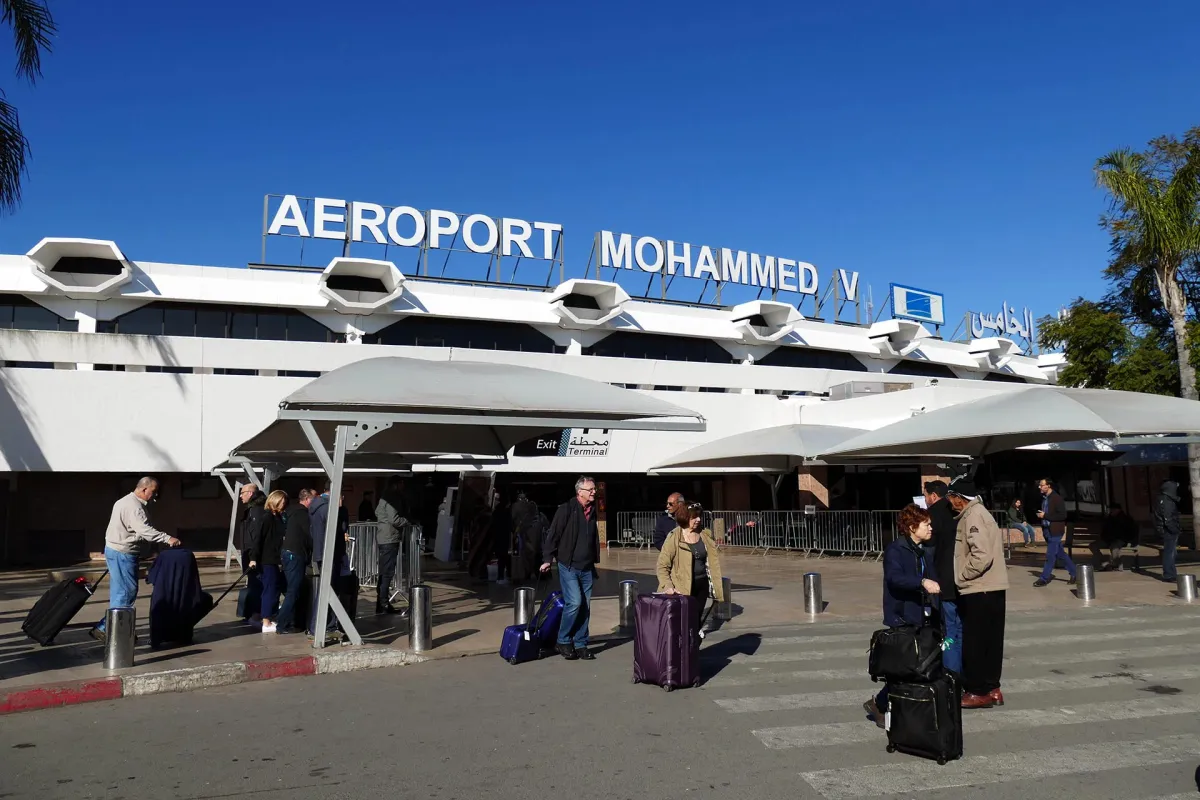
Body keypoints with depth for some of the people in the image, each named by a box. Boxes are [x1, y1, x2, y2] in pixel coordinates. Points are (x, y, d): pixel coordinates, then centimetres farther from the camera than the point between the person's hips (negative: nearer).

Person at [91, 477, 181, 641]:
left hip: (115, 551, 11)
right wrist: (167, 538, -36)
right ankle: (102, 628, -4)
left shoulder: (127, 501, 15)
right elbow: (145, 530, -32)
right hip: (123, 553, -11)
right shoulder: (134, 506, -20)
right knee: (127, 592, -6)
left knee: (119, 593, 14)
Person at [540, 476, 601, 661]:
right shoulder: (566, 509, -10)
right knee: (574, 602, -14)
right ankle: (563, 641, 4)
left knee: (585, 607, 6)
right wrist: (548, 559, -15)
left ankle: (580, 644, 17)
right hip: (568, 566, -6)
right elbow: (552, 534, -11)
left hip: (586, 568, 6)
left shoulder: (592, 511, 10)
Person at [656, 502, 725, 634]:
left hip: (702, 585, 5)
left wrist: (717, 587, 0)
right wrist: (668, 587, -22)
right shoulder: (674, 537, -12)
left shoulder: (706, 535, 4)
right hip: (682, 588, -5)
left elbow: (713, 562, 6)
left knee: (696, 621, 14)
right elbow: (662, 565, -10)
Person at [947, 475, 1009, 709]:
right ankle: (991, 689, 22)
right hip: (992, 588, 10)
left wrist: (959, 577, -13)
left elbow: (982, 555, -25)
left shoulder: (973, 515, -15)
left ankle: (977, 691, 7)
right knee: (988, 641, 14)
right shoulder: (978, 513, 16)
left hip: (979, 590, -10)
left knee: (973, 642, -1)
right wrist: (962, 577, 12)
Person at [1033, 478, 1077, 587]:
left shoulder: (1057, 498, -15)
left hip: (1055, 531, -8)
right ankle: (1074, 573, 27)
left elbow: (1063, 515, -20)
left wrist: (1045, 515, -20)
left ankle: (1044, 578, 2)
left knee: (1050, 555, -3)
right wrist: (1040, 516, 3)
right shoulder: (1044, 498, 10)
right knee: (1060, 554, 15)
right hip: (1047, 530, 8)